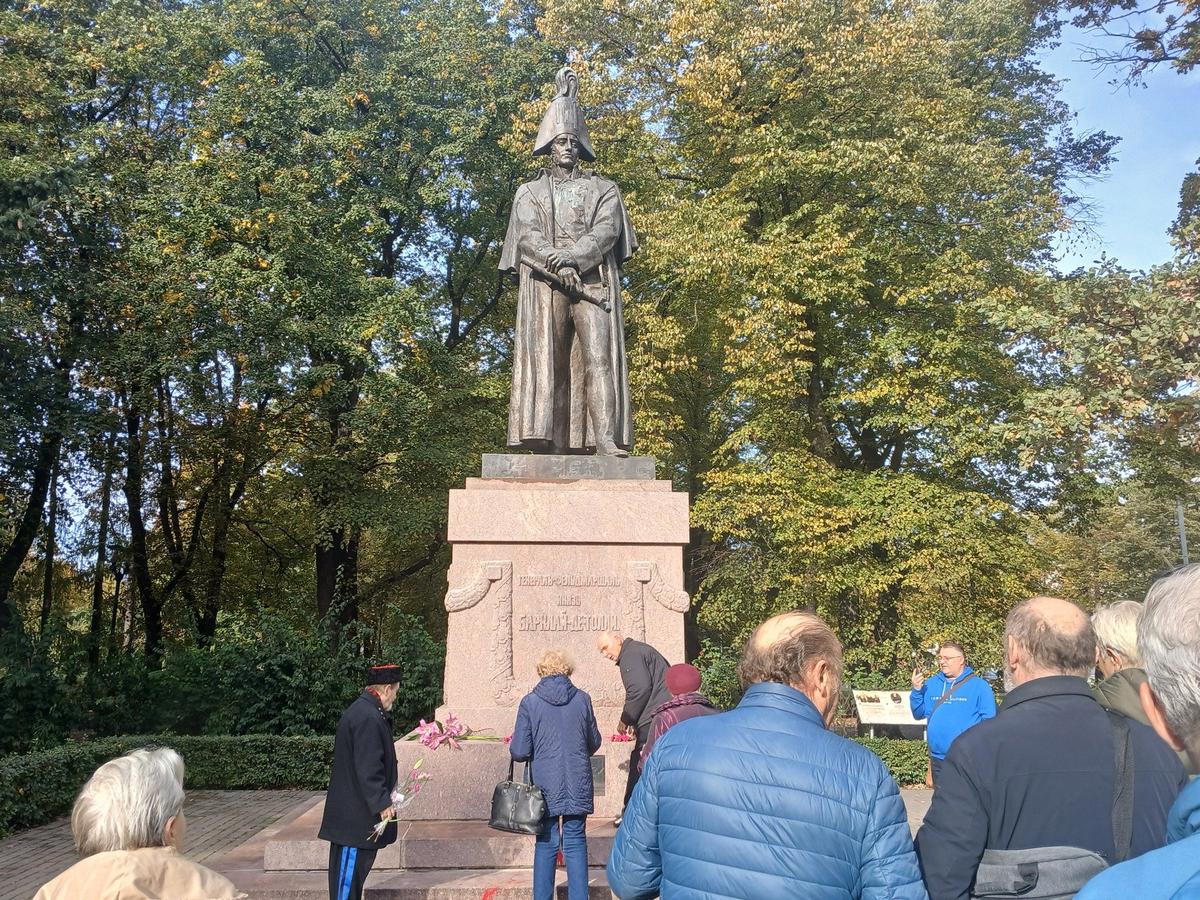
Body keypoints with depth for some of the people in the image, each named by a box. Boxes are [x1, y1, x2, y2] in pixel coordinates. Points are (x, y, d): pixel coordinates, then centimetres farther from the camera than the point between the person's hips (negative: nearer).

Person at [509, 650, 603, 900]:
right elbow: (594, 742, 11)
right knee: (575, 841, 9)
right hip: (578, 785, 1)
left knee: (545, 844, 10)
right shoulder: (582, 699, 0)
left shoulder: (530, 702, -6)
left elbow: (519, 752, -7)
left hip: (545, 785, -1)